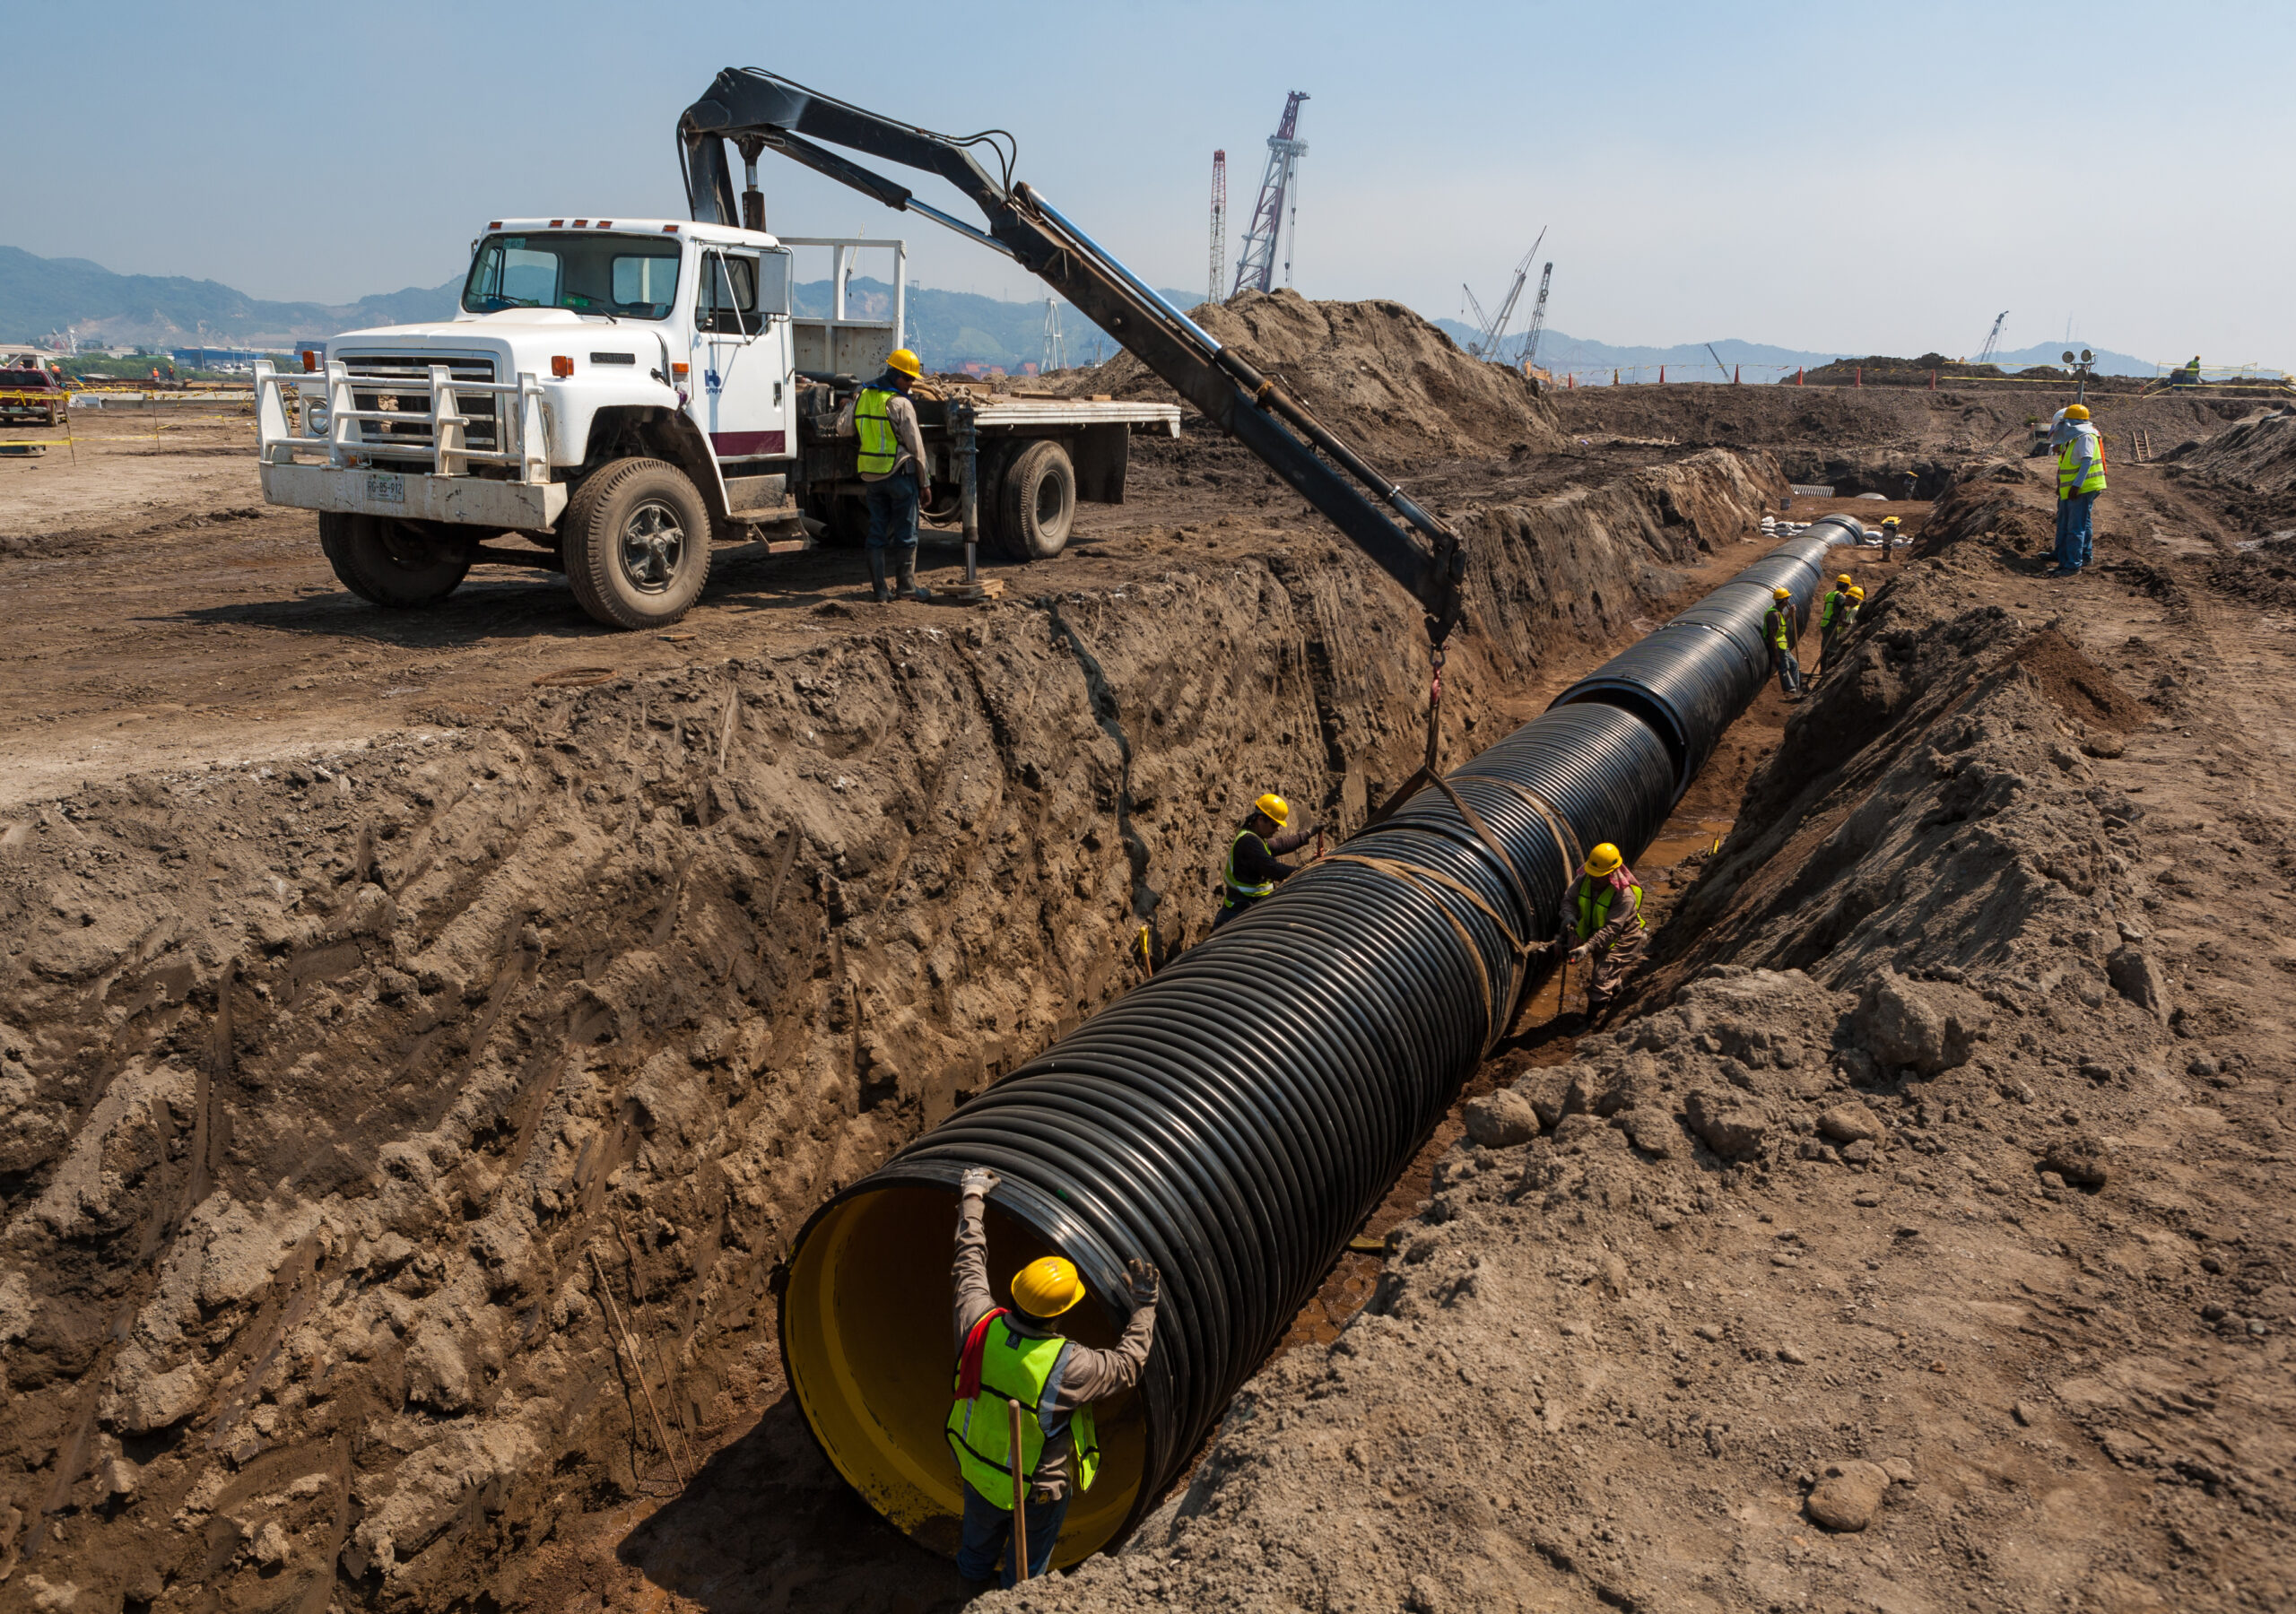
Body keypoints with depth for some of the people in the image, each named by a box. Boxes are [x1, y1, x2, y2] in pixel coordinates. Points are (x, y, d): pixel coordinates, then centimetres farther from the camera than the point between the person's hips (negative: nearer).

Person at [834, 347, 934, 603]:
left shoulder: (862, 397, 5)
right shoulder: (900, 404, -12)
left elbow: (843, 430, 14)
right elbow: (915, 447, -11)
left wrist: (847, 406, 33)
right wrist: (924, 481, -4)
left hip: (871, 475, 6)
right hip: (900, 474, -6)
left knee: (877, 533, 9)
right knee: (905, 533, 4)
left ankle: (878, 589, 8)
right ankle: (907, 585, 9)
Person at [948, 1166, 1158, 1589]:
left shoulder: (979, 1325, -28)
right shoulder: (1068, 1366, -38)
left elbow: (971, 1261, -10)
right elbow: (1126, 1365, -20)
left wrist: (972, 1198, 1)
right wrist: (1144, 1308, -12)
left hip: (976, 1468, 5)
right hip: (1036, 1490, -5)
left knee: (980, 1541, 35)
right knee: (1024, 1571, 26)